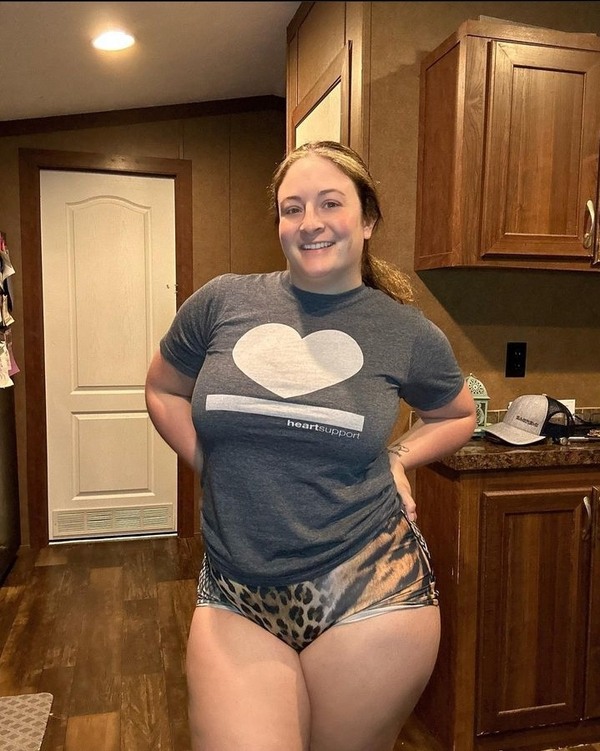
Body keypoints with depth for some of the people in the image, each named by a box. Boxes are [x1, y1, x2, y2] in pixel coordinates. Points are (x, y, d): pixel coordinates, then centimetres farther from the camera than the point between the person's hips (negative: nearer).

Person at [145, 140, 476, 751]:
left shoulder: (408, 333, -1)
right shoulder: (222, 302, -1)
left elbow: (458, 416, 17)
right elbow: (163, 391, 14)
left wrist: (397, 457, 0)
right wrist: (214, 466, 1)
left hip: (369, 591, 0)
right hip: (237, 597, 1)